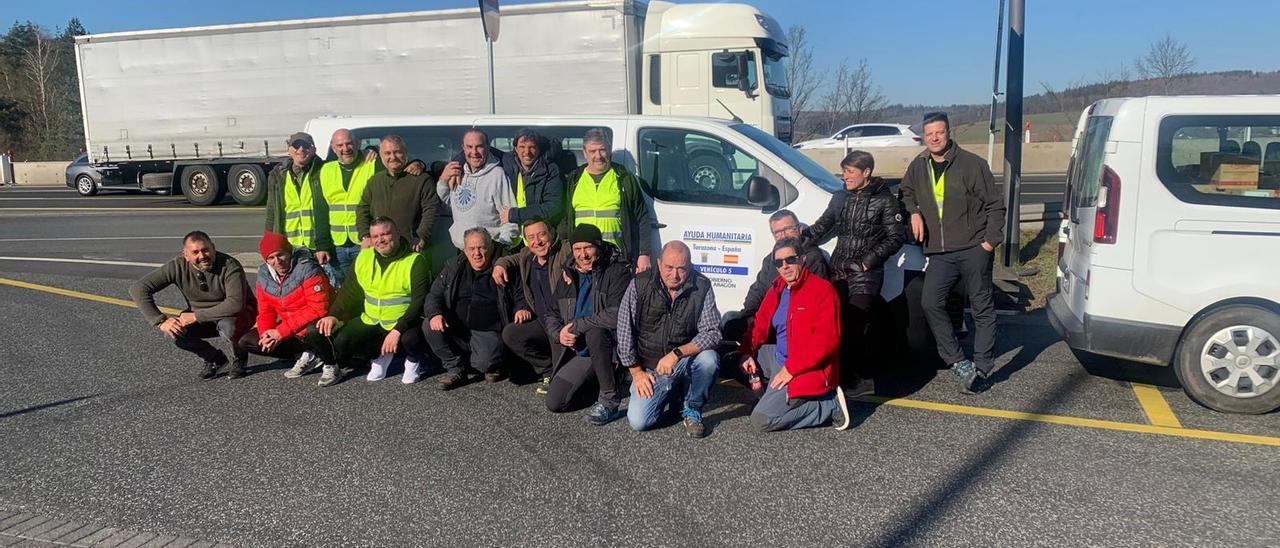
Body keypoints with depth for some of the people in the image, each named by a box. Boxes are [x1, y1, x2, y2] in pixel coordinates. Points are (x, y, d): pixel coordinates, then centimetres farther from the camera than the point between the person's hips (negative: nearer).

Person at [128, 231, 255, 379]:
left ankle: (240, 358, -3)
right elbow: (138, 289, -18)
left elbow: (235, 304, -37)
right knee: (173, 331, -23)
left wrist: (195, 316, -34)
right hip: (201, 318, 4)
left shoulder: (229, 265, -26)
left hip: (239, 314, -4)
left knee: (227, 326, -38)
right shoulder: (178, 267, -16)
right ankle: (214, 359, 4)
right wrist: (160, 321, -28)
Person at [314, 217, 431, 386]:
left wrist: (398, 330, -29)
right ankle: (380, 355, 13)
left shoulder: (415, 261, -12)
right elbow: (348, 293, 13)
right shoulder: (363, 258, 5)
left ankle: (412, 361, 2)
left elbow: (419, 302, -18)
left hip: (404, 322, -5)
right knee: (337, 342, -15)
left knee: (411, 338, -36)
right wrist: (333, 315, -5)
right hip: (370, 322, 5)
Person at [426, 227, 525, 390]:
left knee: (485, 362, -32)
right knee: (429, 327, -22)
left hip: (488, 332, -4)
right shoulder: (453, 267, 12)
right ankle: (456, 368, -4)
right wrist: (435, 314, -13)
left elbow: (520, 296, 10)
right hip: (455, 330, 4)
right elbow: (434, 295, 9)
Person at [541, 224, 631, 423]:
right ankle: (596, 381, 18)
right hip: (578, 353, 6)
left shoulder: (618, 273, -10)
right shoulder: (567, 279, 11)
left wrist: (575, 326, -16)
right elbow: (551, 315, 19)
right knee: (555, 403, -9)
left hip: (610, 348, -6)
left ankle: (610, 398, -22)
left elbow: (616, 316, -23)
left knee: (594, 333, -39)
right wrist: (559, 334, -4)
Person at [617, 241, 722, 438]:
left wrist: (677, 353, -26)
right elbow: (625, 332, -1)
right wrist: (636, 371, -3)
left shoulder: (702, 287, -9)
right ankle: (672, 394, 17)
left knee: (709, 358, -32)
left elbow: (712, 332, -15)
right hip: (650, 369, 0)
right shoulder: (639, 286, -7)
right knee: (638, 422, -17)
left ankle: (693, 409, -4)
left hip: (686, 363, 0)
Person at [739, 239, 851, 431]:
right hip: (778, 358, 9)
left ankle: (830, 405, -6)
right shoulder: (778, 288, 9)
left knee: (762, 419, -18)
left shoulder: (823, 290, -17)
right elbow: (761, 323, 15)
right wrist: (747, 353, -3)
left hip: (807, 370, -9)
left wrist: (791, 368, -24)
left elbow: (827, 341, -23)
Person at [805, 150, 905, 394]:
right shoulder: (840, 198, 15)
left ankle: (863, 378, 0)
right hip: (838, 269, 6)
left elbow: (896, 237, -5)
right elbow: (822, 226, 22)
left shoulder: (884, 200, -2)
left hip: (865, 273, -6)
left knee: (853, 325, -13)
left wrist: (869, 261, -12)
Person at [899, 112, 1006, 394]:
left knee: (982, 308, 2)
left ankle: (980, 368, 11)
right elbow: (906, 191, 29)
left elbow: (995, 205, -2)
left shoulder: (971, 164, -6)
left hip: (973, 249, -4)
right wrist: (914, 212, 10)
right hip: (940, 253, 4)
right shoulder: (918, 166, 9)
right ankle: (959, 363, -2)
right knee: (930, 302, -11)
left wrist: (990, 240, -9)